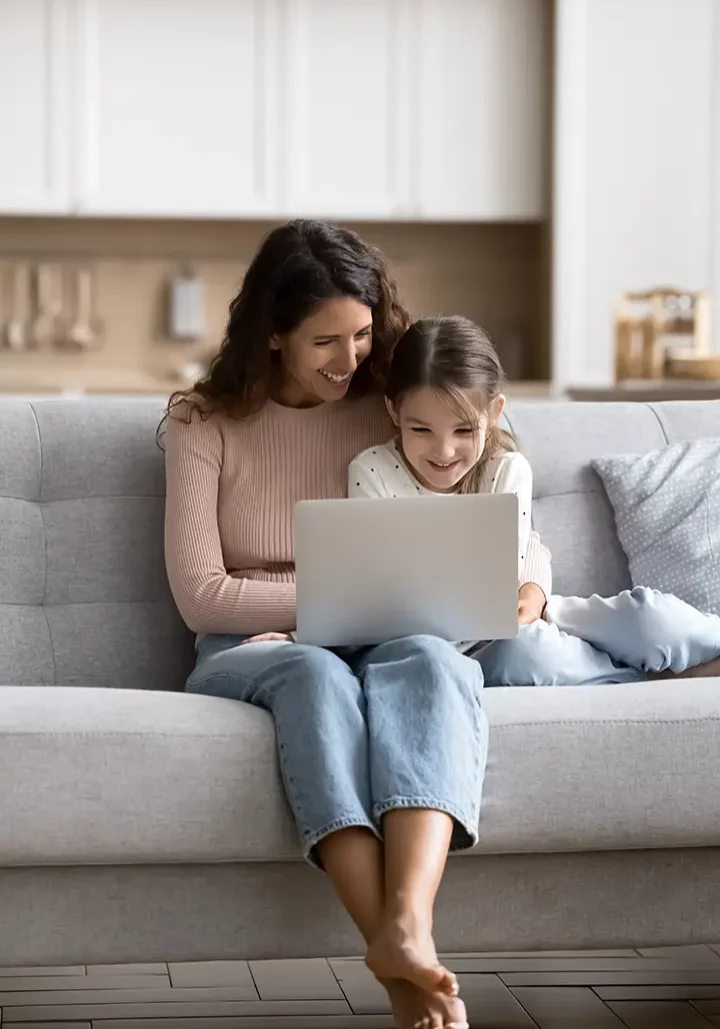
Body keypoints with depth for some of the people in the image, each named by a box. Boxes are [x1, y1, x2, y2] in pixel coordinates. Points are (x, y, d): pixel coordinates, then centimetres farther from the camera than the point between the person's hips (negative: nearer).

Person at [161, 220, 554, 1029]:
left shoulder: (394, 412, 12)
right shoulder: (204, 425, 5)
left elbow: (522, 536, 15)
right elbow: (201, 594, -4)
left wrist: (530, 582, -10)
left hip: (387, 645, 2)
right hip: (251, 651, -2)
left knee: (432, 660, -36)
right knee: (317, 671, -39)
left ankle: (406, 927, -58)